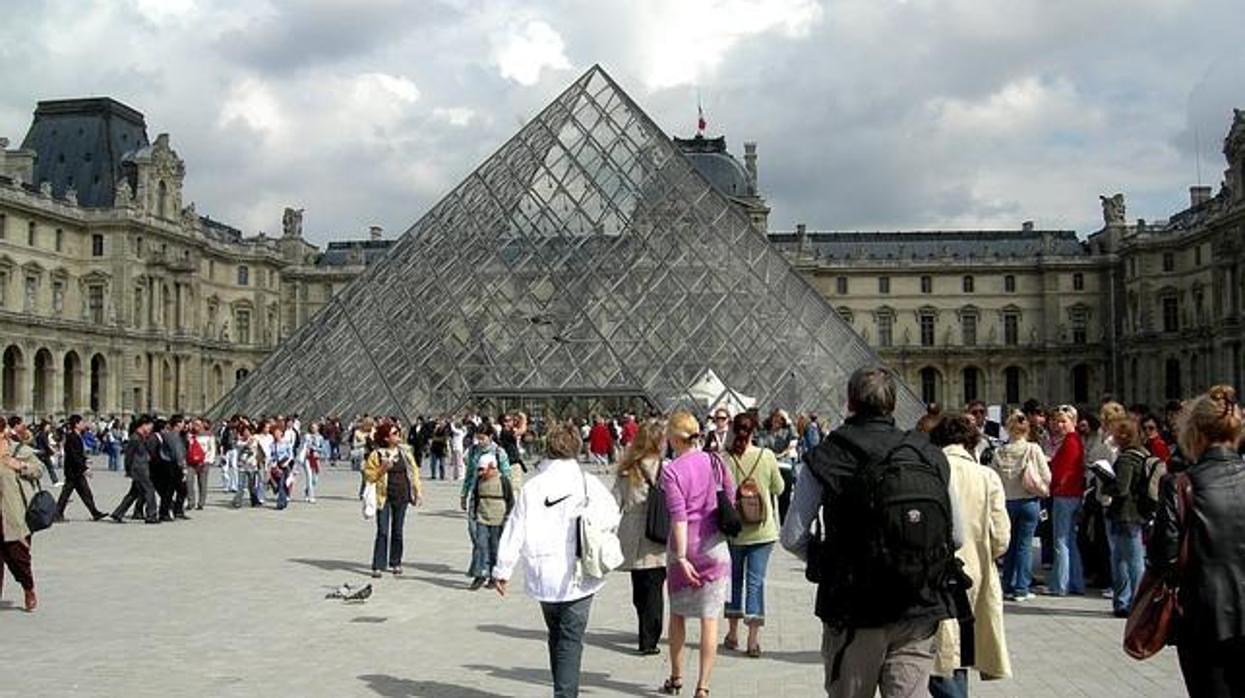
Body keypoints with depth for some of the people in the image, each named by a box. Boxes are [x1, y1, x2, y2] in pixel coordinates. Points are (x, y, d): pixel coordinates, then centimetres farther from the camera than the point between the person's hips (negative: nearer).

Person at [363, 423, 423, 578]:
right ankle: (377, 566, -1)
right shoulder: (376, 454, -5)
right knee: (383, 532, -6)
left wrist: (418, 491, 8)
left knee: (398, 531, 10)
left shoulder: (405, 451, 8)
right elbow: (368, 475, -4)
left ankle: (395, 563, 20)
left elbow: (414, 471, 12)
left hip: (402, 496, 4)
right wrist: (382, 470, -20)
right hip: (385, 497, -4)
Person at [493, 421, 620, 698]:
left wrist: (503, 570, 5)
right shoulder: (588, 483, -6)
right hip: (578, 577, -2)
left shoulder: (532, 487, -4)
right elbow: (612, 517, 3)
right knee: (571, 640, 1)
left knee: (556, 636, 20)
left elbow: (514, 531, -3)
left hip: (544, 577, 2)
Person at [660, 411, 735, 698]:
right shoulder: (714, 461, 0)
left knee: (677, 613, 17)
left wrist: (681, 557, -17)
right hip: (714, 545, 2)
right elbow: (731, 498, 6)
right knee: (709, 618, 3)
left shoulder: (671, 471, -11)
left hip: (683, 546, -2)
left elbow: (678, 515, -17)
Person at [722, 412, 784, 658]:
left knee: (734, 578, 17)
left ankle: (733, 633, 24)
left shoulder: (725, 459, -10)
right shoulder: (767, 456, -8)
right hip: (762, 528, 0)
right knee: (756, 580, 3)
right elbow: (779, 488, 4)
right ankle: (753, 639, -2)